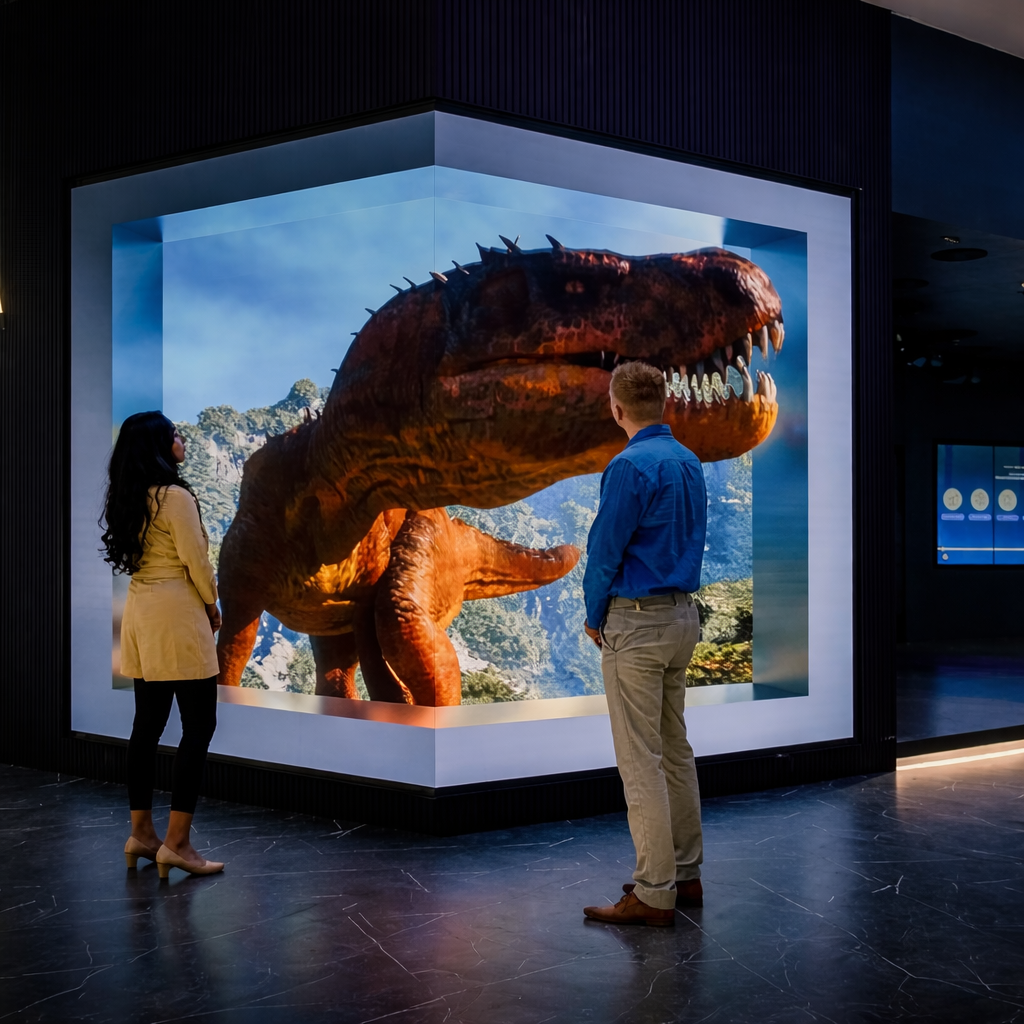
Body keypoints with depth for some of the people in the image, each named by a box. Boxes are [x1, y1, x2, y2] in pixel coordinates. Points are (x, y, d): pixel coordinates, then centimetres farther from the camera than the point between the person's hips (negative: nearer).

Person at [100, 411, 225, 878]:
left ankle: (141, 833, 17)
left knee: (147, 724, 12)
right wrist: (212, 605, 4)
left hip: (141, 614, 9)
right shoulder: (175, 497, -15)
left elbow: (136, 558, 13)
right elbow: (197, 563, -13)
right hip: (177, 616, -9)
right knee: (198, 726, -4)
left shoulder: (128, 498, 10)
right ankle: (176, 842, -6)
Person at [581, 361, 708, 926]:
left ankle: (654, 894, -2)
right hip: (683, 617, 9)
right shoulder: (689, 463, 10)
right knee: (675, 750, 15)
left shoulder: (631, 466, -17)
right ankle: (684, 874, 21)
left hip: (636, 623, -9)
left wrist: (595, 616, 2)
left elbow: (605, 549, -14)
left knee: (641, 761, -5)